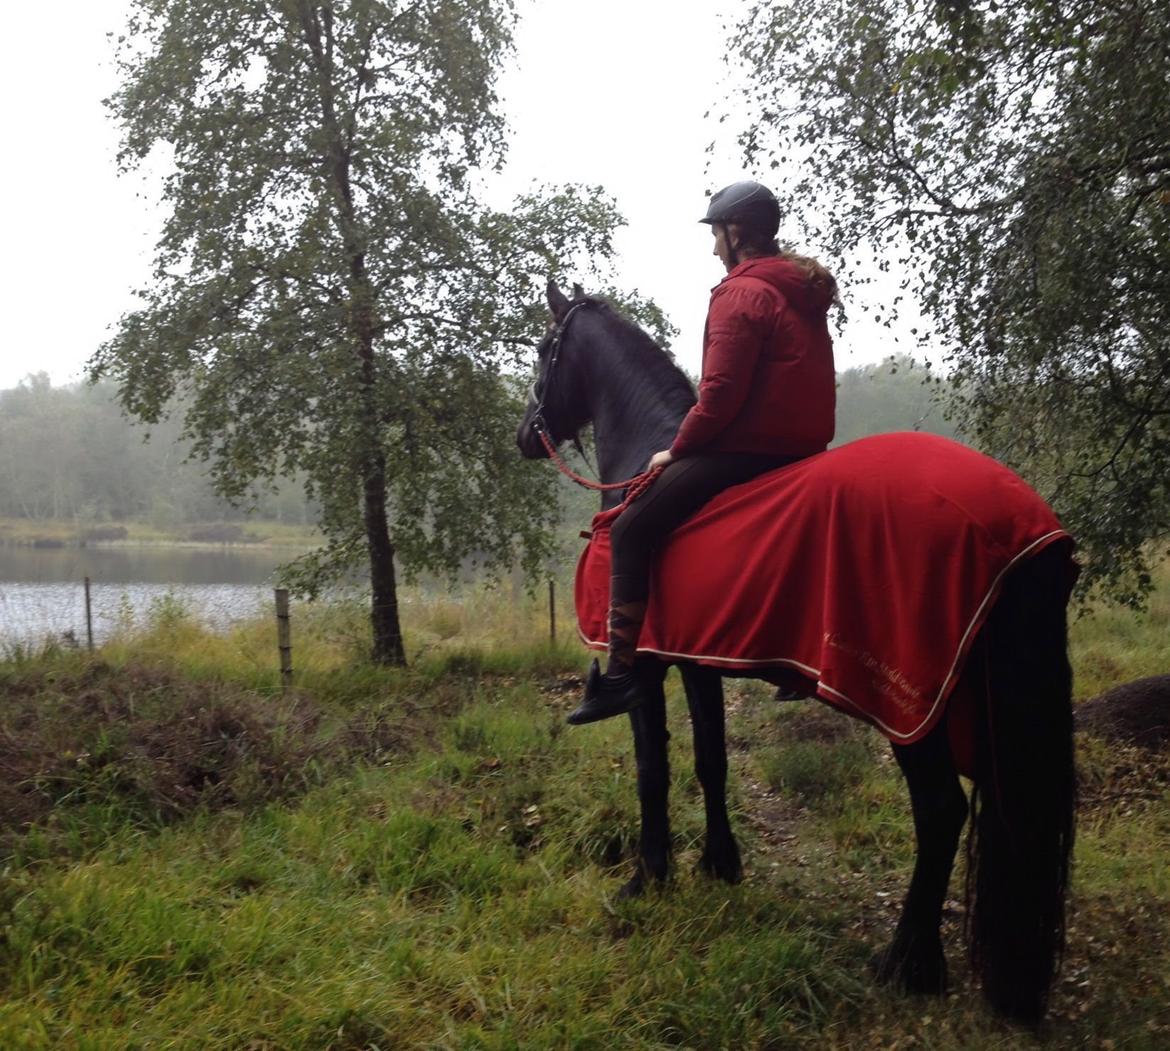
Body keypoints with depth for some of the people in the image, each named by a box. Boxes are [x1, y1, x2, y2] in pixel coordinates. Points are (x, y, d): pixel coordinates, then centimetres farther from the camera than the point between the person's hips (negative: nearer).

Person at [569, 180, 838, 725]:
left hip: (749, 448, -10)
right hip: (803, 444, 10)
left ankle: (619, 670, -14)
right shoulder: (804, 291, 17)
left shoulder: (740, 293, -12)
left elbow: (721, 392, -19)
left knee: (631, 528, -9)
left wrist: (676, 450, -5)